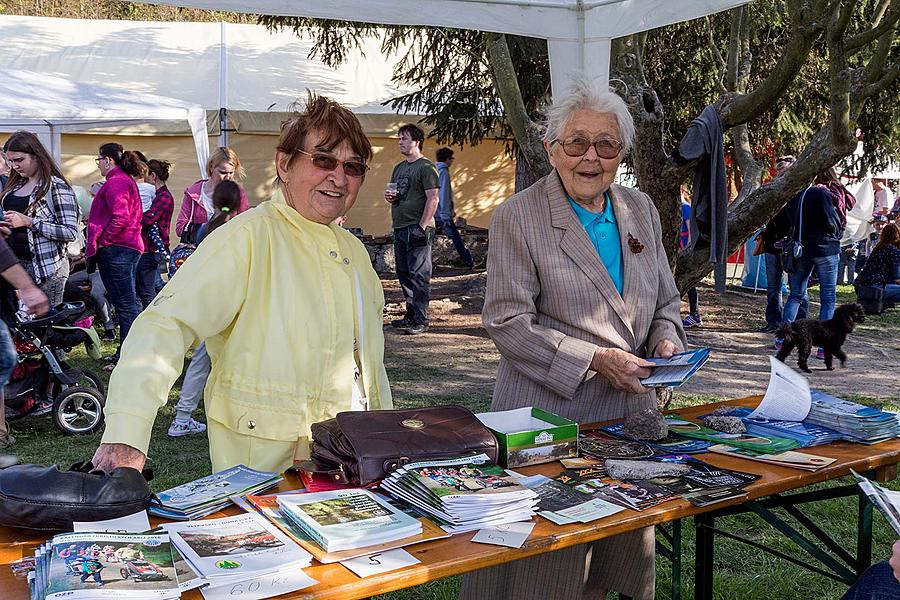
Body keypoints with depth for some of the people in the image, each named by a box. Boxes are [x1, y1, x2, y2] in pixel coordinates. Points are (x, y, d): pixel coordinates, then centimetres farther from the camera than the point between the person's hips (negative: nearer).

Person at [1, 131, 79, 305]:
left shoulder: (57, 186, -8)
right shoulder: (15, 185, 14)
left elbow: (71, 232, -14)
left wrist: (28, 222, -18)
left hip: (46, 266, -7)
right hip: (14, 263, 7)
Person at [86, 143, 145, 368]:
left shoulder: (115, 182, -12)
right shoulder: (127, 180, 21)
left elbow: (120, 218, -24)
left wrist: (101, 241, -14)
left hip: (115, 249, -11)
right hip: (130, 247, 11)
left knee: (125, 305, -8)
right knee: (128, 303, 14)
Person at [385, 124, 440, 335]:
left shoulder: (425, 167, -7)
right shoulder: (399, 168, 19)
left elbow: (433, 199, -14)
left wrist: (422, 226, -20)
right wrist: (389, 196, 5)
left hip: (417, 228, -9)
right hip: (400, 227, 9)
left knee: (418, 274, -8)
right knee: (404, 273, 13)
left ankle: (420, 320, -5)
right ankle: (411, 314, 23)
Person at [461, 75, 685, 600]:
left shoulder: (641, 211, 10)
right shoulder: (518, 217, -7)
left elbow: (667, 301, 18)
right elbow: (508, 322, -12)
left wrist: (666, 340, -4)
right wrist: (594, 359, -19)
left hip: (631, 412, 6)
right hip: (551, 411, -5)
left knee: (623, 553, 16)